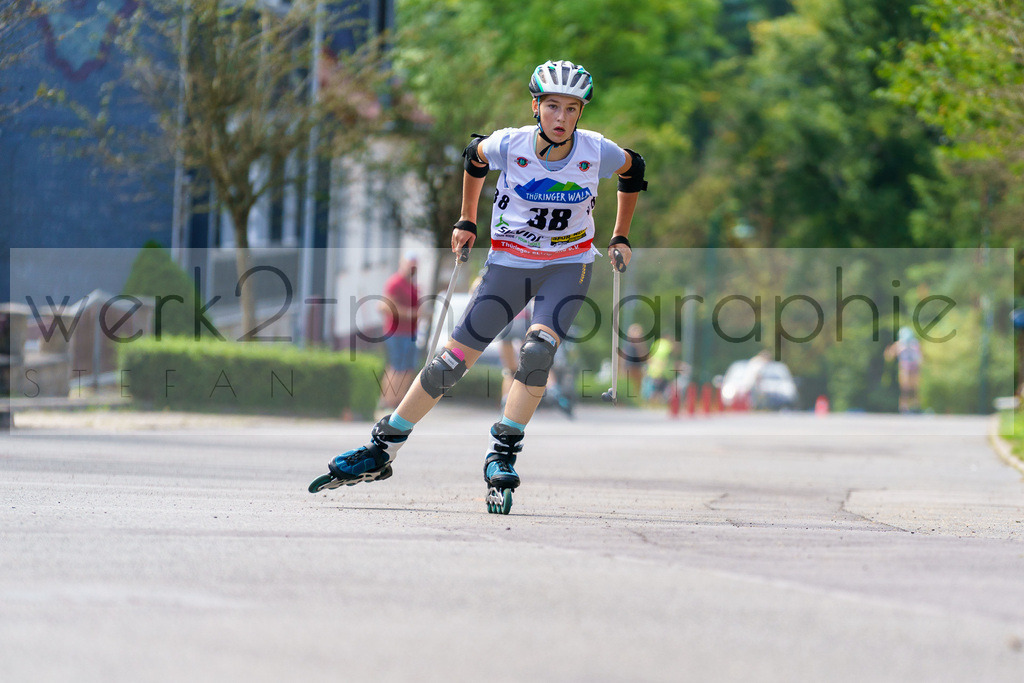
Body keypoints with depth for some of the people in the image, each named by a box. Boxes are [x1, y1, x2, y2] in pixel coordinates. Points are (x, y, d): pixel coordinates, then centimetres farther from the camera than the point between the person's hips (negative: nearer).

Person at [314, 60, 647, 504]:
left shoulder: (597, 153, -17)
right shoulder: (509, 145, -17)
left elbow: (633, 172, 6)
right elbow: (474, 157, 7)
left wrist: (620, 238, 7)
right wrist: (466, 222, 11)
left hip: (569, 265, 0)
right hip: (510, 262, 0)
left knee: (538, 351, -27)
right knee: (454, 359, -2)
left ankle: (503, 454, -13)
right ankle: (381, 451, 10)